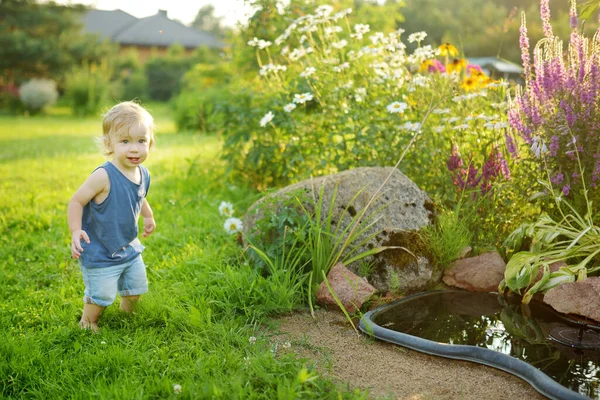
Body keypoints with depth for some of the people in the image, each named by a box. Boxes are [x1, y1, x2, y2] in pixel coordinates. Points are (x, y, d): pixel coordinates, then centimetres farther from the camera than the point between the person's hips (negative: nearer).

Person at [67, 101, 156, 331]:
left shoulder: (143, 174, -5)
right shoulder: (104, 176, -29)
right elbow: (77, 201, -22)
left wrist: (148, 216, 27)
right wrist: (75, 231, -32)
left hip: (129, 247, 7)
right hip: (100, 251, -7)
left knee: (136, 287, 22)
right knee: (100, 295, 3)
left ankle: (127, 313, 50)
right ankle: (87, 324, 32)